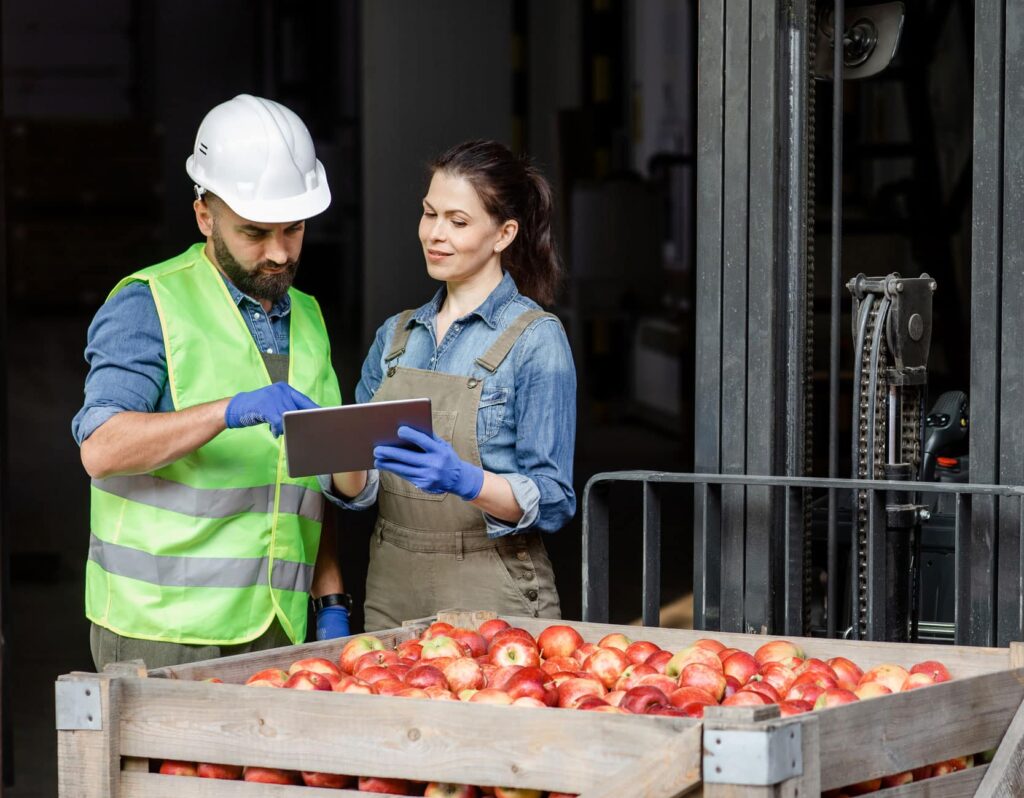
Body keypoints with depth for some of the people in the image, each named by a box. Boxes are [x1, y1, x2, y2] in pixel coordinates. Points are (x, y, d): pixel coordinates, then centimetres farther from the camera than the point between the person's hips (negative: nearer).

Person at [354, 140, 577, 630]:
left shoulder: (536, 339, -7)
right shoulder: (396, 336, 11)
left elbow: (552, 502, -11)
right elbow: (358, 487, 11)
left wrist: (466, 481, -27)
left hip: (490, 602, -5)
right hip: (390, 593, 5)